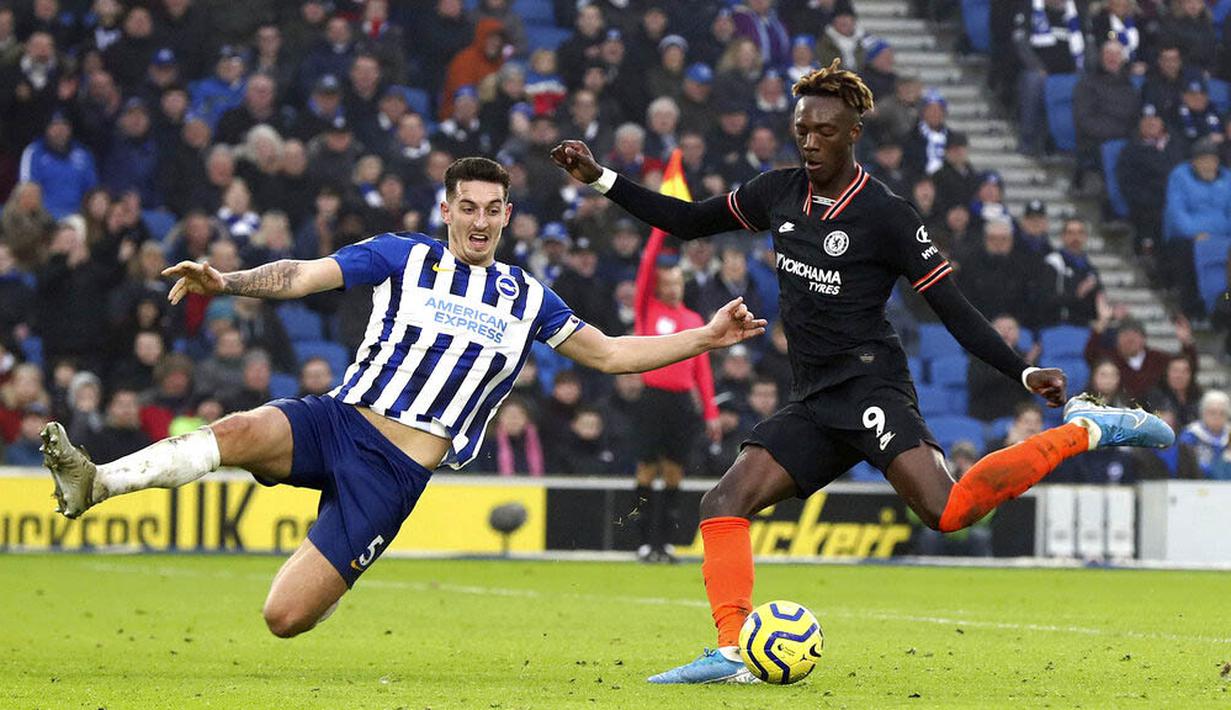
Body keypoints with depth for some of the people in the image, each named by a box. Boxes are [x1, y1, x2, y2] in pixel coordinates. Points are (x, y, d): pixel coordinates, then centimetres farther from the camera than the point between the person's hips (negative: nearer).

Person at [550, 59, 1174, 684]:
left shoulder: (886, 216, -7)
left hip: (870, 386, -7)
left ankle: (1084, 431, -12)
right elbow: (686, 221, 23)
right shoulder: (779, 193, 11)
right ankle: (731, 654, -9)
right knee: (723, 504, -7)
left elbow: (954, 310, -6)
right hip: (813, 404, 7)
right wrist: (601, 180, 16)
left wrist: (1025, 374, -15)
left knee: (948, 510, -27)